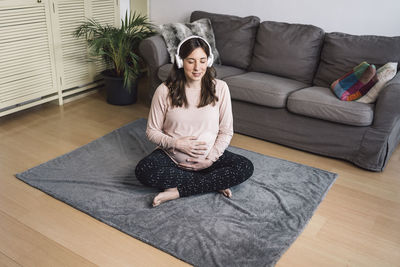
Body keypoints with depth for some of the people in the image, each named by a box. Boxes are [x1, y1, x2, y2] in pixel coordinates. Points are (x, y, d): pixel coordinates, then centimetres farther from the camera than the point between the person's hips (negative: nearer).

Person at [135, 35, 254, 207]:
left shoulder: (220, 88, -7)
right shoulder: (165, 91, -9)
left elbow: (226, 132, -2)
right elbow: (152, 131, -3)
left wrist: (210, 159, -14)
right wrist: (176, 143, -19)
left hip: (209, 156, 0)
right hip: (172, 155, 0)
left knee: (246, 168, -22)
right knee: (143, 171, -29)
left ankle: (178, 191, -18)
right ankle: (213, 183, -16)